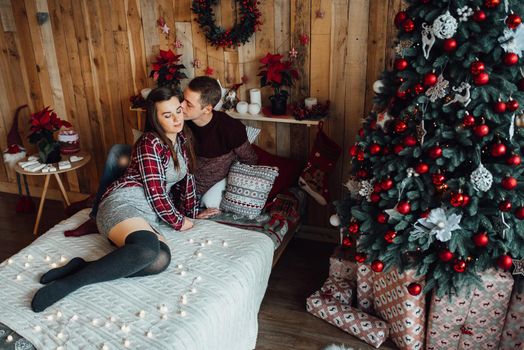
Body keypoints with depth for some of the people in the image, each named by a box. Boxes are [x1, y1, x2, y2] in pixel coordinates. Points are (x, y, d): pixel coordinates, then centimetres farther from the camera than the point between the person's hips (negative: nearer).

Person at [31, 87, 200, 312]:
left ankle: (81, 268, -23)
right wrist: (178, 222, 0)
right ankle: (67, 283, -30)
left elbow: (187, 179, 25)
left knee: (161, 258, -29)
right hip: (124, 204, -7)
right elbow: (155, 193, -10)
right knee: (148, 248, -41)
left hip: (149, 215, 7)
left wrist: (191, 214, 22)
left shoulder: (183, 139, 16)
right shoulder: (150, 143, -7)